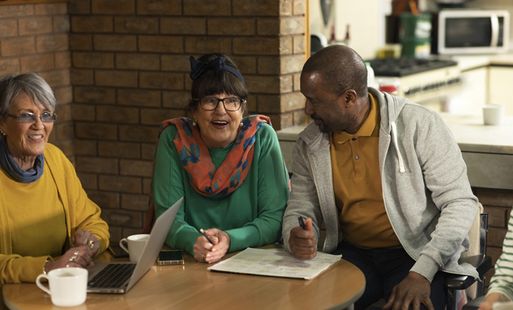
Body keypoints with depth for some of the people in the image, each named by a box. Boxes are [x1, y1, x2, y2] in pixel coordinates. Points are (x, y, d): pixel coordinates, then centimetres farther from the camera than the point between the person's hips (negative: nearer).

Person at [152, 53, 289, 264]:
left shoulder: (262, 138, -4)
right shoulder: (174, 140, -3)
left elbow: (275, 217, -7)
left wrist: (230, 240, -24)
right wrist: (194, 241, -26)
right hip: (189, 263, 1)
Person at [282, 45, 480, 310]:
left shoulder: (419, 126, -12)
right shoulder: (309, 144, 2)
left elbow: (460, 203, -13)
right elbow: (300, 210, 8)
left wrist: (421, 272, -24)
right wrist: (296, 239, -18)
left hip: (419, 255, -3)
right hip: (351, 255, 3)